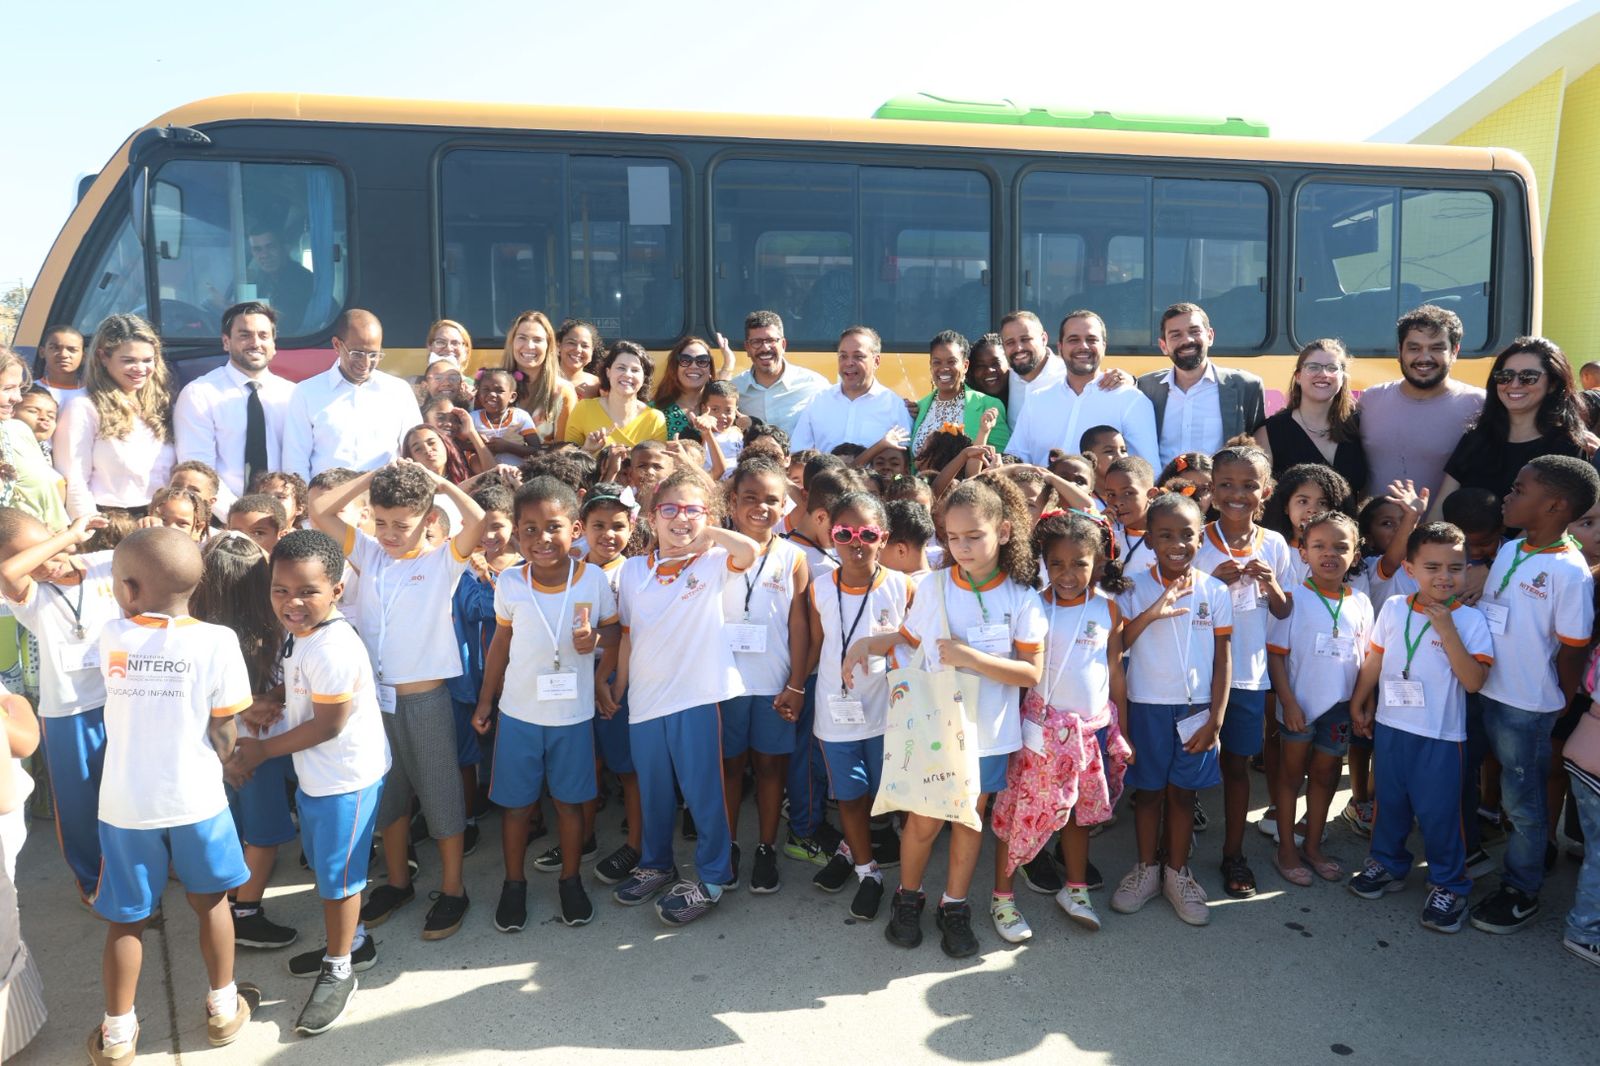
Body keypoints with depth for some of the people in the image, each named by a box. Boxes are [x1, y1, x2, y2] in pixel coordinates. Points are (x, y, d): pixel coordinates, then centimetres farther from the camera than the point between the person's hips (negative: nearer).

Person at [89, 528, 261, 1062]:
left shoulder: (112, 636, -8)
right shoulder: (217, 641, -13)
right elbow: (223, 733, -7)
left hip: (125, 803, 1)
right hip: (196, 798, -1)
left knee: (127, 918, 14)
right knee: (210, 901, 18)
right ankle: (223, 1008, 31)